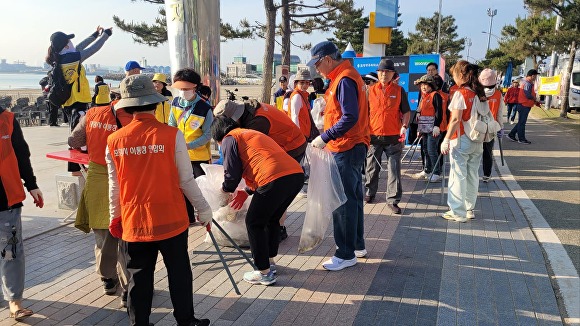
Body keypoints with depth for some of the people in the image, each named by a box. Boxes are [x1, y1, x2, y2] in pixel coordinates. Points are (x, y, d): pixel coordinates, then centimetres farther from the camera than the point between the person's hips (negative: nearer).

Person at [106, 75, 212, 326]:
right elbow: (186, 180, -8)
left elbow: (115, 187, 3)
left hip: (134, 223, 3)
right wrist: (203, 210, 6)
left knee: (139, 278, 16)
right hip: (171, 220, -2)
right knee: (179, 274, 14)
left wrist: (115, 218, 19)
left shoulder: (114, 141, -5)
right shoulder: (172, 135, -14)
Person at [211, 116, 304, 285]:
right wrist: (246, 191, 43)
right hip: (296, 174, 9)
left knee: (254, 223, 10)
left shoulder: (229, 139, 10)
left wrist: (226, 190, 25)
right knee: (272, 219, 27)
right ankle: (270, 262, 39)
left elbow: (232, 173, 4)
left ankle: (264, 273, 17)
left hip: (276, 179, -9)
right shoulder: (252, 133, 35)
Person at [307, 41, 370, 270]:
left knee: (343, 201, -5)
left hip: (346, 149, -11)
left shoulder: (345, 80, -16)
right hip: (353, 147, 11)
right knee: (352, 198, 17)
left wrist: (325, 138, -21)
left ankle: (346, 254, 3)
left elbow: (350, 117, -24)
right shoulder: (346, 76, 16)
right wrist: (328, 109, 9)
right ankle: (357, 245, 29)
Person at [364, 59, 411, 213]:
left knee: (394, 169, -2)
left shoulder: (399, 91, 4)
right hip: (374, 136, 1)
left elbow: (406, 111, 8)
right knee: (372, 168, 12)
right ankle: (370, 193, 31)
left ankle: (393, 200, 5)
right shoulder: (371, 91, 6)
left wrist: (404, 126, -7)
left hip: (394, 137, -1)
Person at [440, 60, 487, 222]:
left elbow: (456, 119, -18)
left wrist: (446, 139, -16)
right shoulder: (479, 93, 8)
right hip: (477, 141, 7)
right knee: (472, 175, 13)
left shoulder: (460, 93, -12)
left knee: (458, 175, 0)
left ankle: (458, 212, 4)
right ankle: (469, 209, 24)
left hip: (461, 140, -7)